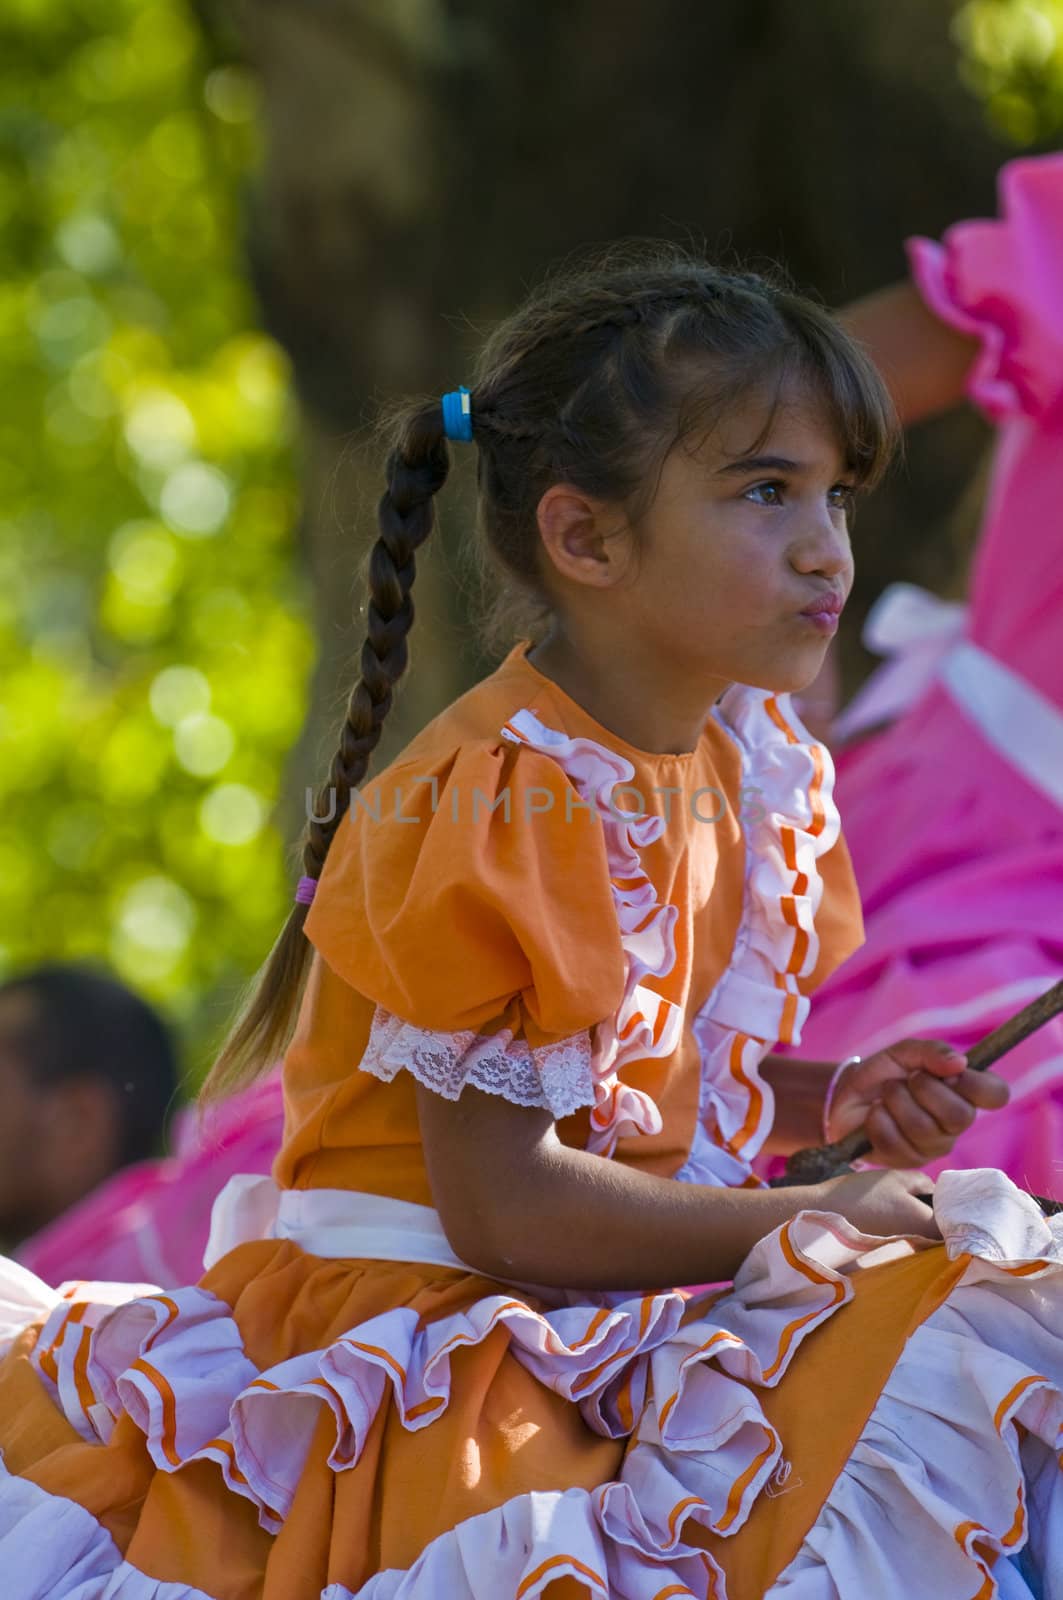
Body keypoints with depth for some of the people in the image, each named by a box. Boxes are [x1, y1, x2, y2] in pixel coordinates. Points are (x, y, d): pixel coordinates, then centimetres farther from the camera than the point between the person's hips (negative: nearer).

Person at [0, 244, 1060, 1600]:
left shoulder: (747, 769, 10)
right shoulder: (504, 810, -18)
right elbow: (505, 1207, -19)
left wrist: (826, 1100, 2)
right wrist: (804, 1222, -13)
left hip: (624, 1312, 9)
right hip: (426, 1329, -9)